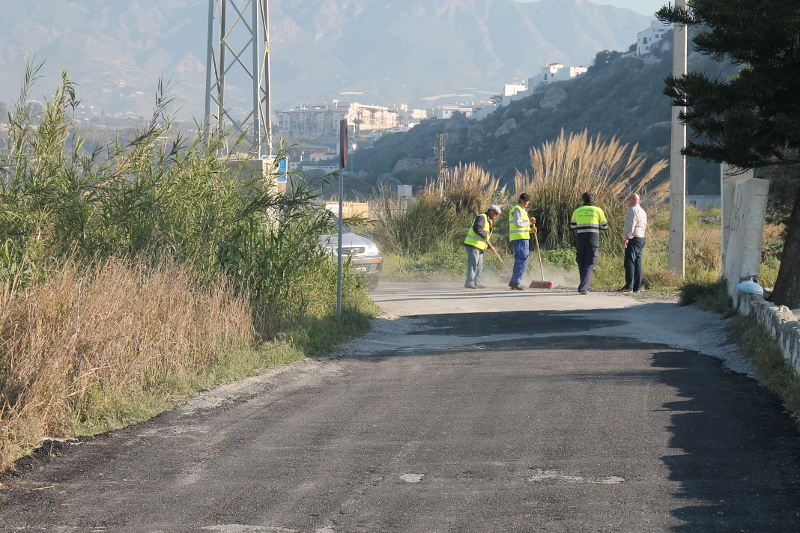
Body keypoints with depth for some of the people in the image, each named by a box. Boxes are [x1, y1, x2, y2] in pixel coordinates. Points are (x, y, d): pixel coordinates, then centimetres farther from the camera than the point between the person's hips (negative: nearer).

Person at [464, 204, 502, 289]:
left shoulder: (489, 222, 23)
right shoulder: (482, 218, -9)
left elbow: (487, 237, 28)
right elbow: (476, 228, -26)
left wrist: (490, 246, 17)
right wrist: (485, 235, -18)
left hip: (480, 247, 10)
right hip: (473, 244, -10)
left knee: (479, 265, 12)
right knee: (473, 263, -14)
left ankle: (477, 283, 19)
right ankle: (469, 283, -17)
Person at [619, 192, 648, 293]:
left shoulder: (633, 210, -8)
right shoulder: (642, 211, 22)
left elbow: (631, 224, -18)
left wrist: (627, 238, -21)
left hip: (634, 239, -10)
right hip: (641, 238, 10)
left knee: (629, 262, -12)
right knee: (637, 263, 9)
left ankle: (629, 286, -18)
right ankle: (637, 286, 7)